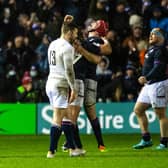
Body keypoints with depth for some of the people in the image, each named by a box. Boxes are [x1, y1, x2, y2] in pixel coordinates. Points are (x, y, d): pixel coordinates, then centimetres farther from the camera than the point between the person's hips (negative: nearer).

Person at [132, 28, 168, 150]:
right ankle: (146, 140, 11)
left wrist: (147, 78, -36)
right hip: (149, 85, 10)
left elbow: (158, 67, -26)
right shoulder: (152, 49, 17)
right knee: (138, 109, 8)